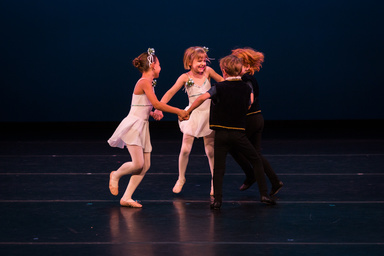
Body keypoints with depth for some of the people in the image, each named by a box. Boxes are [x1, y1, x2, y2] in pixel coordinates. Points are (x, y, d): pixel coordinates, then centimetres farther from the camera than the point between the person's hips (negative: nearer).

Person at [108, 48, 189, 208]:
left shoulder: (148, 83, 16)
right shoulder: (145, 82, -13)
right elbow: (156, 104, -20)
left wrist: (153, 114, 4)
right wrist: (178, 111, -15)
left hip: (142, 126, 10)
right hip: (133, 125, -10)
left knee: (145, 166, 3)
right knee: (138, 163, -16)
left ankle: (126, 198, 6)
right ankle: (115, 175, 14)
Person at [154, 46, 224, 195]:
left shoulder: (208, 71, -2)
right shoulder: (185, 77, -8)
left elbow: (223, 81, 13)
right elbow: (171, 92, -12)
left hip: (208, 114, 1)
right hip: (193, 116, -1)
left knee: (210, 150, 6)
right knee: (185, 149, -3)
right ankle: (181, 179, 19)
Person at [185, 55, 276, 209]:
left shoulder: (219, 88, -5)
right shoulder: (247, 89, 3)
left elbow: (202, 98, -18)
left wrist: (188, 111, -6)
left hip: (221, 134, -1)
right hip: (239, 133, 1)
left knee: (219, 167, 4)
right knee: (256, 161, 14)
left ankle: (217, 199, -8)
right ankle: (264, 194, 8)